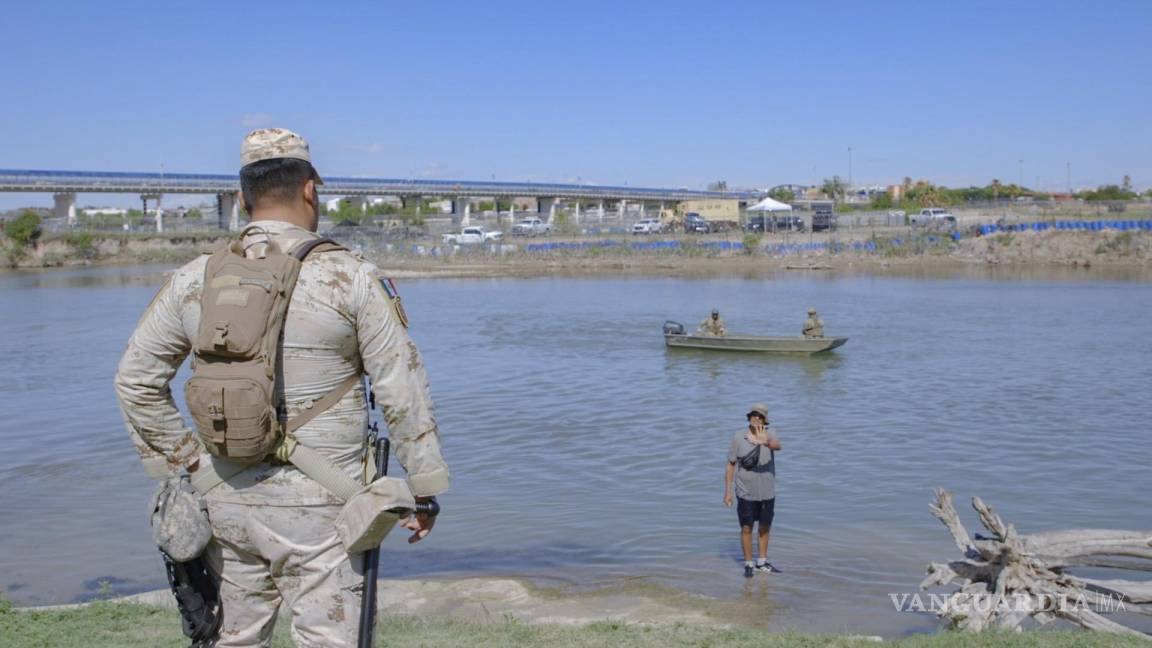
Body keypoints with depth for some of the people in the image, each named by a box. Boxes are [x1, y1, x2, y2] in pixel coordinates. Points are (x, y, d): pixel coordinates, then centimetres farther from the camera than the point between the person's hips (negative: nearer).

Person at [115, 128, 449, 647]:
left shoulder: (195, 279, 2)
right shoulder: (351, 277, -10)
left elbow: (136, 381, 8)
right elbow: (402, 392, -10)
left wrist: (183, 463, 13)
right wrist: (424, 488, -1)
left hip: (228, 498, 5)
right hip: (316, 505, -4)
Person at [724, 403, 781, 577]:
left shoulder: (769, 432, -9)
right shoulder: (738, 437, -10)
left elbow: (777, 445, -33)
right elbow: (730, 465, -3)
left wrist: (765, 442, -56)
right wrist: (727, 491, -5)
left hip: (767, 491, 2)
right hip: (746, 492, -2)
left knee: (764, 527, 16)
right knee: (746, 528, 5)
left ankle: (762, 563, 32)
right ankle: (748, 564, 21)